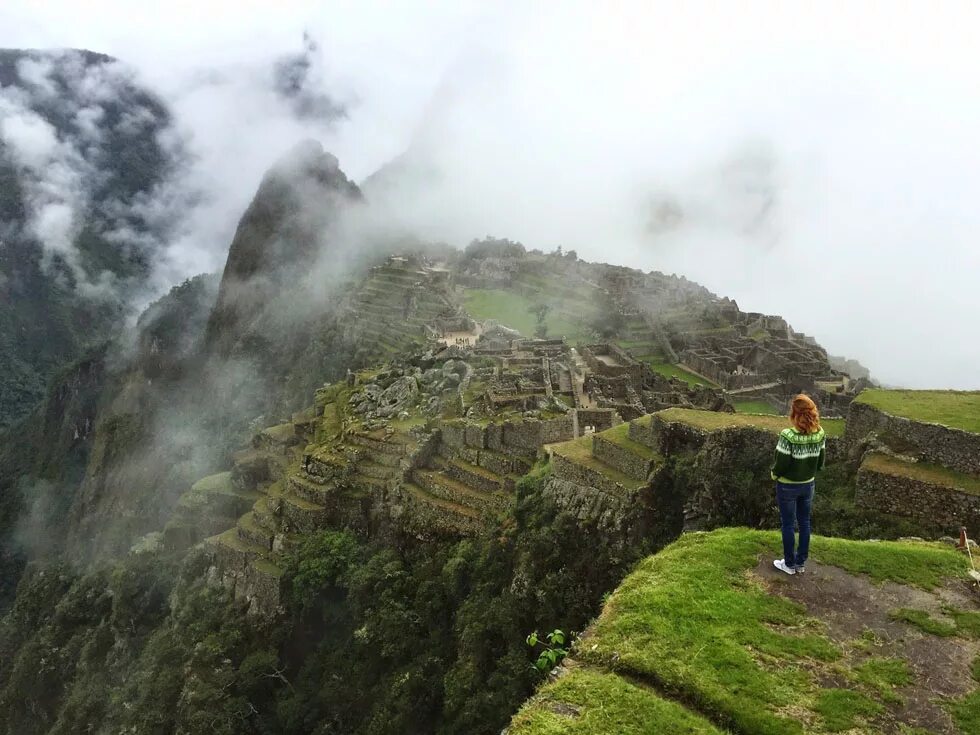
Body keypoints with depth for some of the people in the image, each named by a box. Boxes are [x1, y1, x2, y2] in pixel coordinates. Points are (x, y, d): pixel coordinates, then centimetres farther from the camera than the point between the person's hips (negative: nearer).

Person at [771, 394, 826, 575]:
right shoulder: (820, 434, -10)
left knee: (788, 524, 10)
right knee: (804, 523, 17)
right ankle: (801, 563, 29)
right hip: (808, 484, 5)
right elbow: (820, 462, 1)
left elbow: (781, 464, -21)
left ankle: (789, 564, 23)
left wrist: (774, 474, -1)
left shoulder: (788, 436, -28)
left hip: (788, 486, -5)